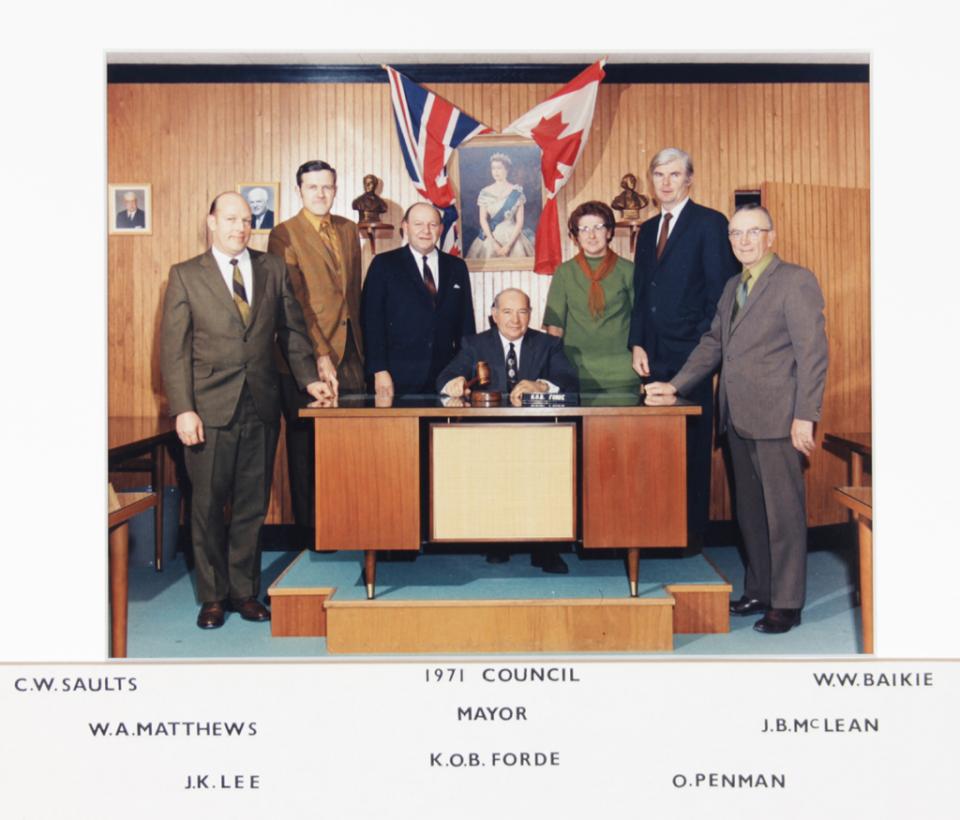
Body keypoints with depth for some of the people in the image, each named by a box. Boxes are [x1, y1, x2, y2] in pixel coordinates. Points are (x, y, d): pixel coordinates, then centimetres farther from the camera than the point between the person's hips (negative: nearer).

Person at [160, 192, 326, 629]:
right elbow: (174, 349, -3)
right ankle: (213, 596, 19)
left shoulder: (273, 269, 10)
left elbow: (292, 330, 14)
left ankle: (244, 590, 21)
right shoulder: (185, 276, 1)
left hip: (262, 407, 3)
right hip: (211, 409, -2)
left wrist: (308, 377, 2)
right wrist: (183, 409, -11)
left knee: (252, 506, 9)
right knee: (208, 506, 6)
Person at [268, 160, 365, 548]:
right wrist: (319, 355, -16)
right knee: (306, 444, 6)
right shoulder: (284, 234, -4)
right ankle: (308, 527, 17)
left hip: (349, 353, 5)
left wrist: (359, 345, 12)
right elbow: (294, 303, -11)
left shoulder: (349, 230, 15)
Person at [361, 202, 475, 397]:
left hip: (445, 375, 3)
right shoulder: (384, 264, 4)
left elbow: (466, 323, 13)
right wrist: (379, 371, -10)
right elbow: (372, 320, -2)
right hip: (399, 377, -3)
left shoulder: (456, 267, 13)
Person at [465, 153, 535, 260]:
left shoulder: (516, 192, -1)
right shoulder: (485, 193, 4)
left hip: (513, 237, -1)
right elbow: (483, 220, -1)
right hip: (491, 238, 1)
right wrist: (494, 243, -13)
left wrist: (509, 245, -13)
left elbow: (520, 221, -4)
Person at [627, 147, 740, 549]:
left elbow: (721, 293, -8)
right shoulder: (647, 230, 18)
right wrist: (637, 345, 7)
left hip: (691, 355, -6)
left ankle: (691, 533, 11)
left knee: (692, 447, 1)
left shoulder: (710, 223, -3)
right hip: (654, 357, 6)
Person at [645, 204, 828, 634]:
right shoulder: (733, 287, 17)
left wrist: (804, 417, -16)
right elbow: (713, 342, 22)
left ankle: (786, 603, 8)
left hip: (777, 420, -8)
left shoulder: (796, 281, -7)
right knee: (750, 510, 14)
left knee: (783, 511, -1)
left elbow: (812, 352, -12)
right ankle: (759, 590, 25)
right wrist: (675, 385, 12)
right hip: (739, 420, 8)